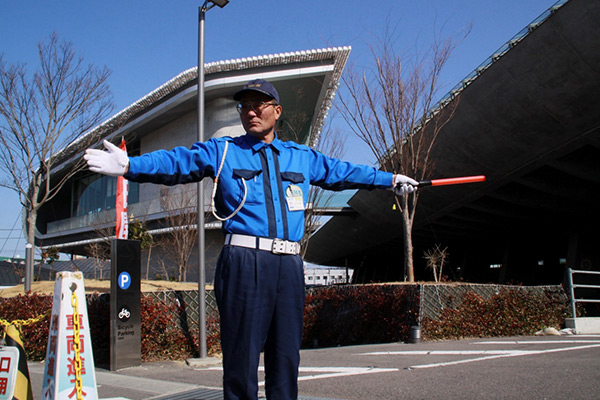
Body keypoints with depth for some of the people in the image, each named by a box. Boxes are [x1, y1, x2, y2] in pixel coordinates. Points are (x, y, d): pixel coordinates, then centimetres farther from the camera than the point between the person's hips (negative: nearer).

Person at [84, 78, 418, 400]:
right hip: (244, 262, -3)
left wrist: (391, 179, 34)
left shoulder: (302, 157, 20)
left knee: (286, 356, 8)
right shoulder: (221, 151, 10)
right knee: (242, 356, -3)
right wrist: (129, 166, -18)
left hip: (289, 265, 4)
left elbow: (343, 172, 30)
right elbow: (175, 162, -2)